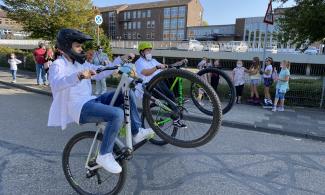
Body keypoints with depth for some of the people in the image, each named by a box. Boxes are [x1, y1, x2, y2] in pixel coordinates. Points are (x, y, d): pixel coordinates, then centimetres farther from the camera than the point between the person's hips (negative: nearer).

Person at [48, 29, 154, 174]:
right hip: (79, 108, -8)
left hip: (90, 101, 8)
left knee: (127, 92, -2)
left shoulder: (81, 63, 17)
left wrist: (121, 60, 12)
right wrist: (78, 76, -49)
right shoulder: (58, 65, -8)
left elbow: (100, 73, 17)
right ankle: (104, 155, -14)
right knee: (117, 114, -30)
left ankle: (137, 132, 3)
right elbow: (57, 83, -29)